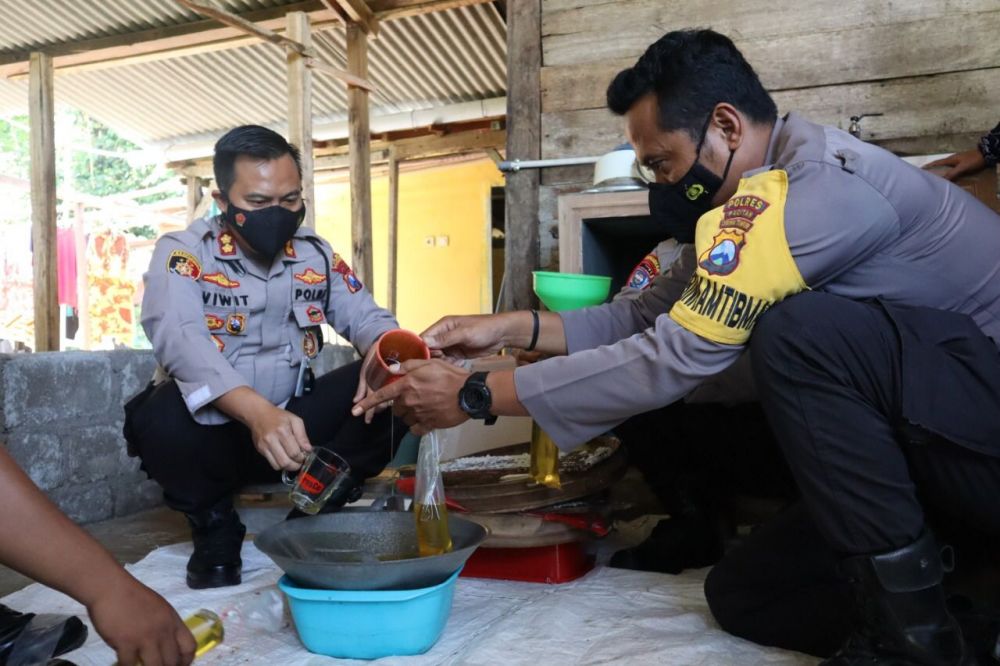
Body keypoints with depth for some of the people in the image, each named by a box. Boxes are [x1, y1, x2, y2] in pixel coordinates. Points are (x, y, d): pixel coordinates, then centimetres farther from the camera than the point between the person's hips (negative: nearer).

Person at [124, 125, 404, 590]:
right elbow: (179, 338, -28)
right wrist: (258, 412, -46)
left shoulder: (316, 254, 3)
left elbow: (365, 316, 0)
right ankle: (214, 526, -3)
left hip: (293, 423, 3)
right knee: (162, 417, -36)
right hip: (212, 428, -3)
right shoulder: (182, 254, -11)